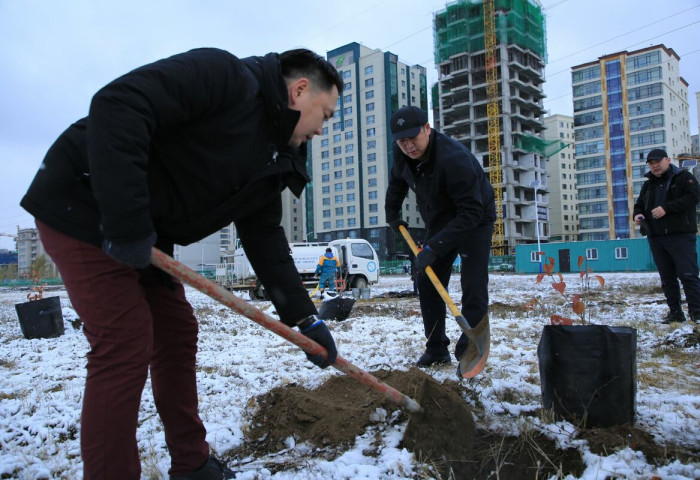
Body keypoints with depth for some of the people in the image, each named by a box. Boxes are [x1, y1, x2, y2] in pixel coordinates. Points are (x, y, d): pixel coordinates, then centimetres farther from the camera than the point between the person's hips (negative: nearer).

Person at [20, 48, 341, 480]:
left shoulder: (273, 162, 8)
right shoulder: (226, 77, -18)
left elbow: (265, 239, 6)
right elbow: (117, 105, -29)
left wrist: (305, 318, 1)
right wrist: (127, 221, -31)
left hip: (145, 235, 9)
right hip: (83, 207, -9)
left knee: (178, 334, 9)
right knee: (126, 344, -12)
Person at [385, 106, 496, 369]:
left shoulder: (454, 158, -36)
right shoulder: (402, 155, -12)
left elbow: (471, 212, -37)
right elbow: (397, 181, 13)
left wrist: (434, 247, -40)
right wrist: (392, 214, 13)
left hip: (475, 221, -7)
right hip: (439, 223, 7)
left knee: (473, 289, -13)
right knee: (428, 285, 4)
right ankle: (436, 349, 15)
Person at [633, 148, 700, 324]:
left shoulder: (683, 177, 2)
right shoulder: (648, 185, 19)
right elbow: (639, 205, 26)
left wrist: (666, 208, -20)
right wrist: (637, 215, 2)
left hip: (681, 235, -6)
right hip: (656, 237, 6)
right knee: (667, 278, 8)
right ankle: (675, 312, 15)